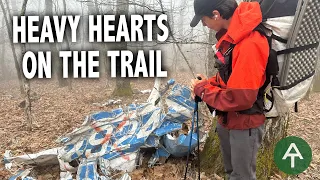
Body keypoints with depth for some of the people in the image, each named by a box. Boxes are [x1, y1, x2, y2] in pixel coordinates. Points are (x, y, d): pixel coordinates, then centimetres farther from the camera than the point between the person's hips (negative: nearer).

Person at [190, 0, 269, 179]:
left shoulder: (249, 44, -31)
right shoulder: (231, 35, -1)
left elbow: (240, 98, -31)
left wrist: (203, 90, -18)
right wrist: (209, 82, -4)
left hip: (244, 124, -9)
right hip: (227, 119, 9)